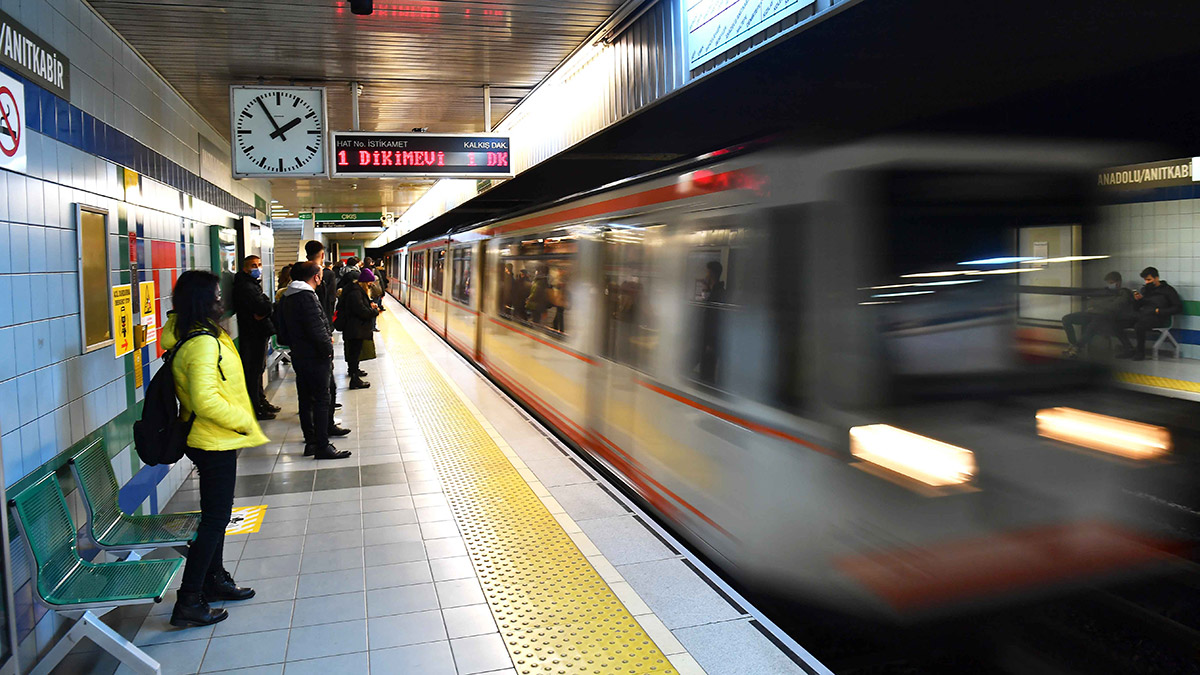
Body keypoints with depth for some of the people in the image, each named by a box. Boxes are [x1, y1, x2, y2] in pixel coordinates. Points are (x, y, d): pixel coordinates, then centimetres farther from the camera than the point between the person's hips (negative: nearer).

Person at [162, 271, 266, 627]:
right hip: (215, 443, -10)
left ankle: (215, 578, 37)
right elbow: (205, 400, -31)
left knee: (216, 514, 21)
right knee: (215, 518, -2)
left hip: (212, 440, 10)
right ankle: (188, 602, 5)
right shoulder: (204, 344, -24)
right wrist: (243, 421, -18)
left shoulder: (188, 335, 8)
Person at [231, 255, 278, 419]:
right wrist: (271, 305, -7)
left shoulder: (253, 284, 16)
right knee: (253, 371, -3)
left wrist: (262, 312, -9)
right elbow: (263, 309, -25)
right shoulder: (246, 287, -17)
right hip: (252, 336, -11)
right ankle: (255, 408, 3)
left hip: (259, 334, 11)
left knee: (258, 369, 20)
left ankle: (261, 401, 32)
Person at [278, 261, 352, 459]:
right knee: (322, 400, -4)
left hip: (299, 356, 10)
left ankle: (311, 441, 21)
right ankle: (322, 446, -2)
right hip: (315, 357, -9)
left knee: (306, 400, 13)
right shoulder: (307, 296, -18)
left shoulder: (288, 298, 12)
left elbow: (286, 330, 18)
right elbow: (316, 329, -24)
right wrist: (328, 348, -11)